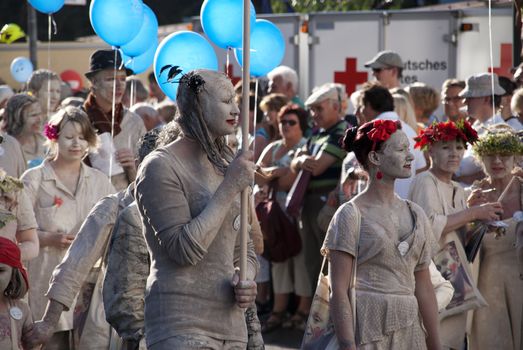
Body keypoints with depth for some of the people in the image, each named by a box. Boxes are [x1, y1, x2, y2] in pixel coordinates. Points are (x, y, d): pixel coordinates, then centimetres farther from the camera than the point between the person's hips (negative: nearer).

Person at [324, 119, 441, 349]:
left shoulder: (415, 215, 11)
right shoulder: (351, 215, -5)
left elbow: (423, 287, 12)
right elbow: (338, 291, -10)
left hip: (409, 330, 5)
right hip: (366, 330, -5)